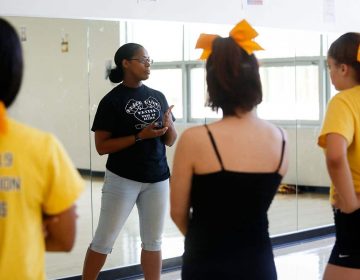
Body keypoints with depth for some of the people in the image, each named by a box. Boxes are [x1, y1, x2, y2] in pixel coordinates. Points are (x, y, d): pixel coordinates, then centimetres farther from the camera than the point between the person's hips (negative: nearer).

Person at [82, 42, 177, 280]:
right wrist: (140, 136, -19)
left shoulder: (158, 97, 7)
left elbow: (170, 142, 12)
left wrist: (169, 127, -10)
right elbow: (101, 146, -11)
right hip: (122, 179, -5)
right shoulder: (112, 100, -8)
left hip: (158, 180, 5)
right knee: (104, 240, 2)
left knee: (153, 241, 11)